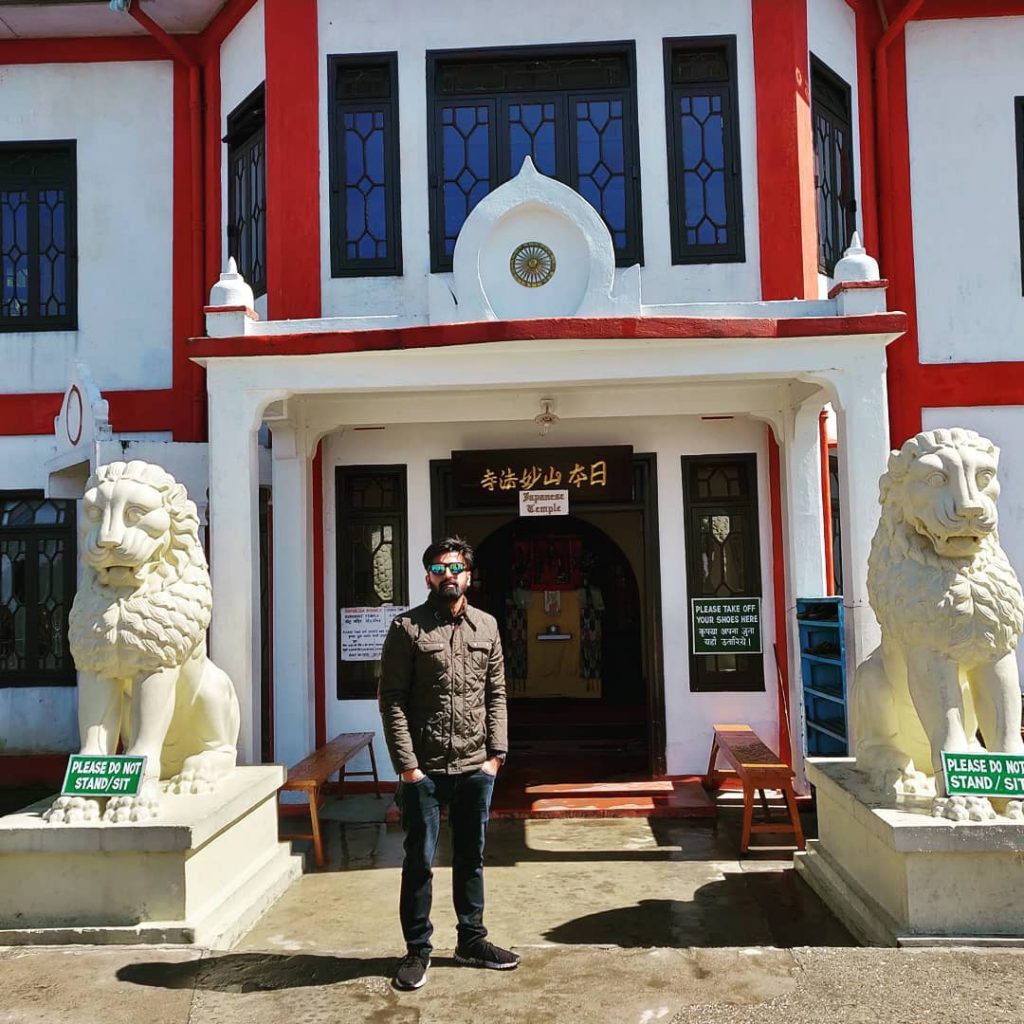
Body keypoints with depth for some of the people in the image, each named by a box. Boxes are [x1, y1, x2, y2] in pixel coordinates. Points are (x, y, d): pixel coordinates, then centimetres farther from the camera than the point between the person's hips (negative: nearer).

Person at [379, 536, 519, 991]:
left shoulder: (486, 626, 7)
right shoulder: (407, 627, -5)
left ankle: (472, 941, 31)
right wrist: (406, 764, -13)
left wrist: (496, 753, 0)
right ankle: (417, 950, 23)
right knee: (419, 861, 8)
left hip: (476, 768, 3)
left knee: (471, 858, 16)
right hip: (423, 769, -3)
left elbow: (496, 695, 8)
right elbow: (392, 700, -8)